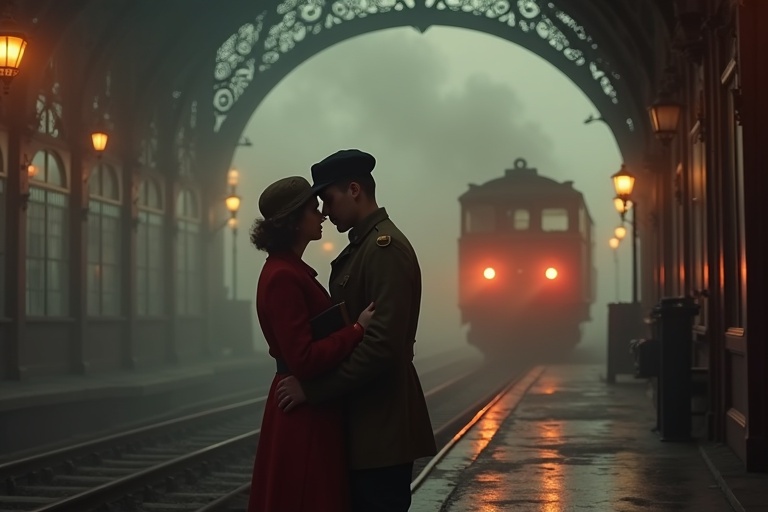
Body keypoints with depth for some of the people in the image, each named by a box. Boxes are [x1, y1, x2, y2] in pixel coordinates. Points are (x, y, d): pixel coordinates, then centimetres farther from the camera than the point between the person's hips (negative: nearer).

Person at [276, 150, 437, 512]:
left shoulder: (385, 248, -16)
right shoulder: (361, 247, 16)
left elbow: (382, 343, -23)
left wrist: (314, 389, -20)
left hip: (382, 425, -10)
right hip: (363, 422, 10)